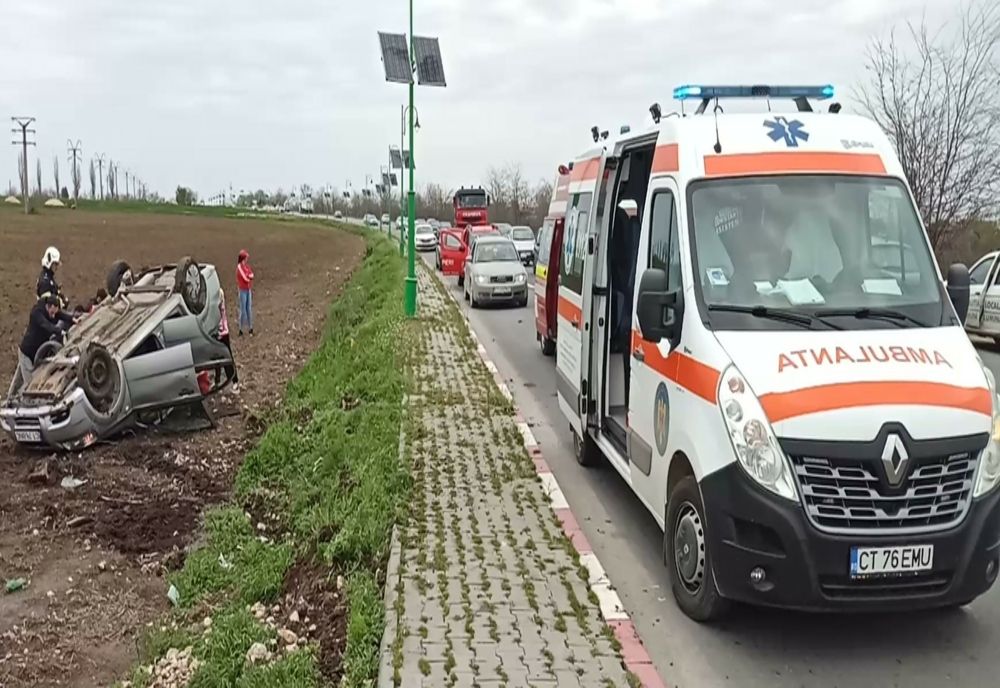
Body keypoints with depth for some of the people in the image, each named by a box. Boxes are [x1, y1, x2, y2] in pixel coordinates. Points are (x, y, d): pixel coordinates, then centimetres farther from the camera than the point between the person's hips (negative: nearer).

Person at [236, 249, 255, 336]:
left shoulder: (247, 266, 10)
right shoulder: (239, 267, -14)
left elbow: (252, 275, 4)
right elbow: (245, 278, -15)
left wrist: (248, 276, -16)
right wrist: (249, 277, 3)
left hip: (249, 289, 7)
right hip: (243, 290, -7)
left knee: (249, 308, 10)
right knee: (243, 309, -4)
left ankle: (250, 328, 16)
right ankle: (241, 329, 2)